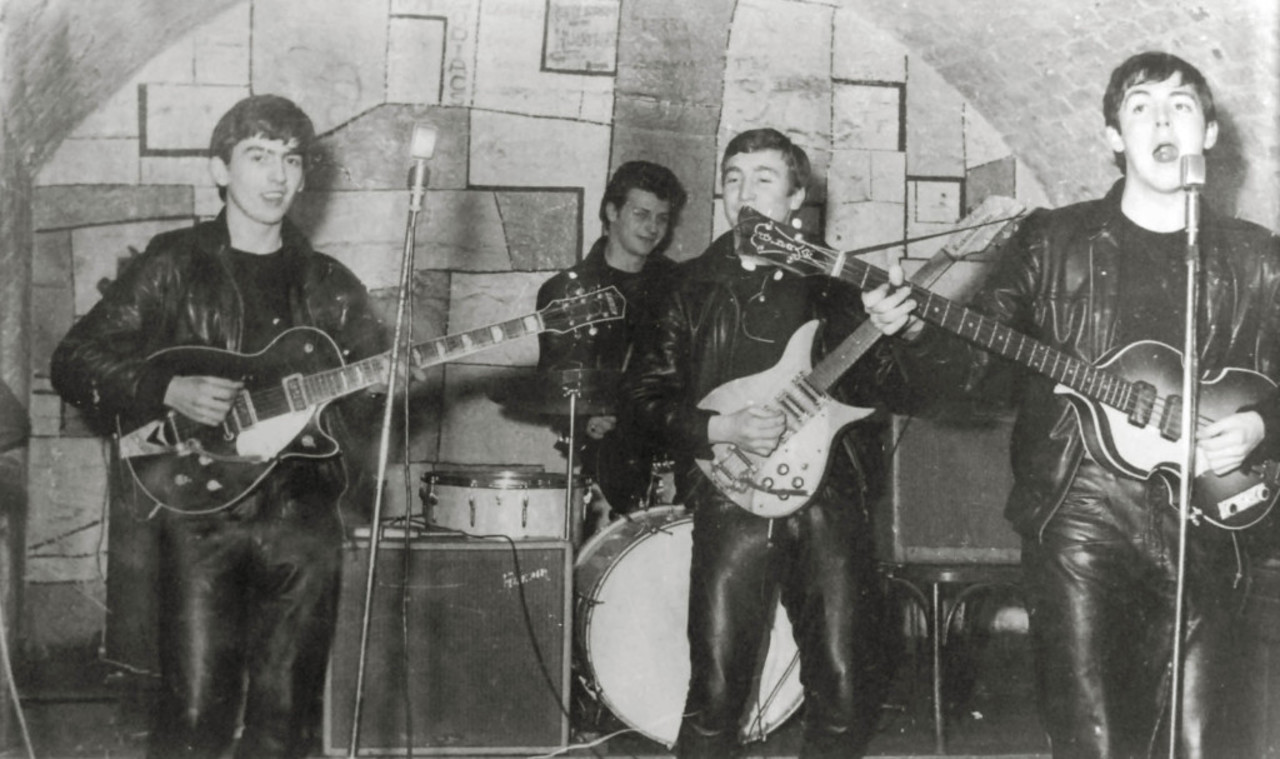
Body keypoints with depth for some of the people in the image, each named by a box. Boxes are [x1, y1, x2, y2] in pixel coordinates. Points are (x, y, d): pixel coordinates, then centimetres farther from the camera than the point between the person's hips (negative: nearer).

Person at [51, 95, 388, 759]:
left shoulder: (328, 285, 13)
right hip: (202, 512, -3)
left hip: (303, 515, 3)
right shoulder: (173, 266, 3)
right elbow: (73, 361, 1)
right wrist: (171, 391, -13)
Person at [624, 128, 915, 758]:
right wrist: (720, 430, -10)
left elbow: (880, 394, 8)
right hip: (732, 500, -1)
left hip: (829, 495, 2)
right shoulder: (692, 286, 9)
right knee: (716, 691, -8)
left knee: (848, 690, -2)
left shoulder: (831, 284, 12)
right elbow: (641, 397, 5)